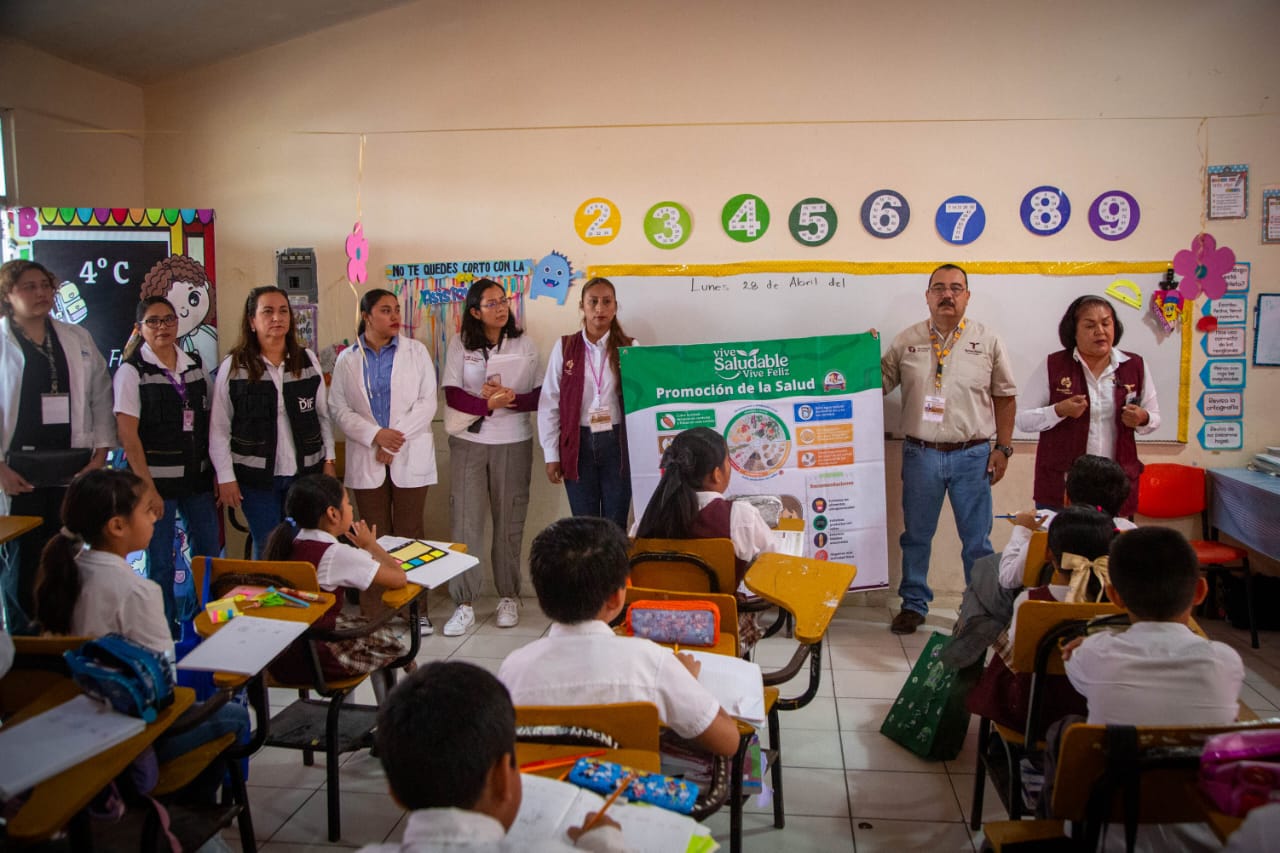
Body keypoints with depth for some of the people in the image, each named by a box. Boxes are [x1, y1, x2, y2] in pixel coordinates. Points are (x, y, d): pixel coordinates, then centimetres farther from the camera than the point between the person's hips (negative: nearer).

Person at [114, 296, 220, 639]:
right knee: (160, 564, 3)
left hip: (197, 475, 5)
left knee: (210, 556, 9)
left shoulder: (195, 363, 8)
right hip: (157, 478, -5)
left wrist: (215, 471, 5)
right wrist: (147, 488, -14)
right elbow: (128, 434, -10)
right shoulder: (131, 370, -6)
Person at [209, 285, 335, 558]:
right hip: (256, 476, -2)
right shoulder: (233, 368, -4)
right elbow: (219, 429, -3)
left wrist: (329, 459, 4)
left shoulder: (308, 361, 5)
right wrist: (226, 477, -6)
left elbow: (323, 415, 9)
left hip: (306, 472, 2)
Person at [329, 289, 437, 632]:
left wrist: (397, 437, -12)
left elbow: (427, 402, -3)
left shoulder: (416, 352, 3)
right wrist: (375, 435, -12)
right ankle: (372, 614, 12)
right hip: (367, 460, 1)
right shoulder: (347, 359, 6)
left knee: (410, 533, 3)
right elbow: (338, 408, 2)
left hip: (410, 457, -1)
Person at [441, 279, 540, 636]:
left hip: (513, 442, 1)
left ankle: (508, 597, 21)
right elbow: (452, 394, -6)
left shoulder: (523, 344, 2)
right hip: (468, 442, 0)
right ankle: (464, 604, 5)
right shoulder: (460, 343, 1)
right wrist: (488, 402, -20)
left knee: (509, 521, 7)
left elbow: (539, 395, -1)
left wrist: (510, 398, -18)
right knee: (464, 522, -3)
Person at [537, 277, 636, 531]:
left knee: (616, 525, 6)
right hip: (578, 443, 0)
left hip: (617, 443, 0)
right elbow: (549, 404, 2)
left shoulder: (630, 348, 2)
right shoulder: (564, 348, 2)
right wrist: (551, 455, 1)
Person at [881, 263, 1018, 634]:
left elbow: (1005, 397, 6)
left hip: (972, 455, 0)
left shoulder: (988, 341, 2)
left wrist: (1003, 448, 2)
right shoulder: (905, 341, 3)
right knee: (916, 536, 11)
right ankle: (913, 604, 26)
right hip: (920, 453, 1)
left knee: (977, 540, 7)